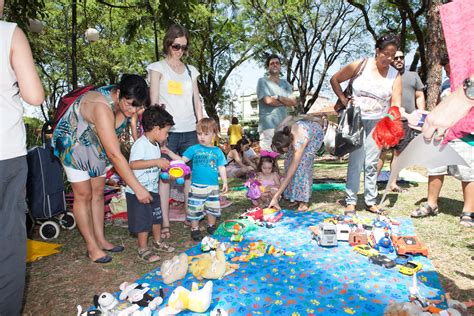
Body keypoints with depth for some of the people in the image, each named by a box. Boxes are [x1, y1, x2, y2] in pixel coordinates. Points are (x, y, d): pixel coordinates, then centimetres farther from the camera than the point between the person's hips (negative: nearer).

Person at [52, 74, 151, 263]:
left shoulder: (124, 101, -16)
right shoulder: (102, 107, -40)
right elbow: (114, 155, -44)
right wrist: (138, 188, -44)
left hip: (97, 145, 7)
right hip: (73, 143, -7)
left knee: (98, 193, 9)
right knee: (84, 195, -2)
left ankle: (100, 240, 19)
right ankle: (92, 247, 10)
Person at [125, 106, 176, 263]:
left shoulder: (155, 145, 11)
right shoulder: (140, 144, -21)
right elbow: (133, 164, -34)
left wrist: (165, 165, 10)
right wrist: (157, 162, -35)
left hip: (153, 189, 10)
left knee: (157, 216, 19)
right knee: (143, 220, 1)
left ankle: (157, 241, 37)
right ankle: (143, 249, 16)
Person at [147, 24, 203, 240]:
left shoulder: (191, 70, 17)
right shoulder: (157, 67, 7)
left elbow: (197, 101, 15)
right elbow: (154, 101, -2)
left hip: (190, 131, 4)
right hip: (167, 130, -3)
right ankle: (165, 223, 5)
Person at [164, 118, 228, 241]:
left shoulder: (217, 151, 3)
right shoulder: (194, 149, -1)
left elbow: (221, 168, 6)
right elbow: (182, 160, -2)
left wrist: (224, 182, 1)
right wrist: (170, 153, -14)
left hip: (213, 186, 2)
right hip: (197, 186, -2)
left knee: (212, 208, 15)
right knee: (195, 208, 4)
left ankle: (211, 226, 36)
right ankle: (195, 229, 22)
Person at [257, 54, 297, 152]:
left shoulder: (285, 83, 19)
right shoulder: (262, 81, 3)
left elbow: (294, 102, 8)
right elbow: (268, 100, -10)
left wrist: (278, 97, -8)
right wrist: (286, 102, 3)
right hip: (268, 125, -6)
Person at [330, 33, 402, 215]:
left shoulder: (395, 75, 0)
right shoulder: (361, 65, -5)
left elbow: (396, 104, -8)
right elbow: (334, 80, 2)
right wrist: (344, 100, -5)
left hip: (377, 121, 3)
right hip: (356, 118, -2)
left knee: (372, 163, 7)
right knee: (356, 161, -5)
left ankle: (371, 201, 19)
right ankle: (351, 201, 5)